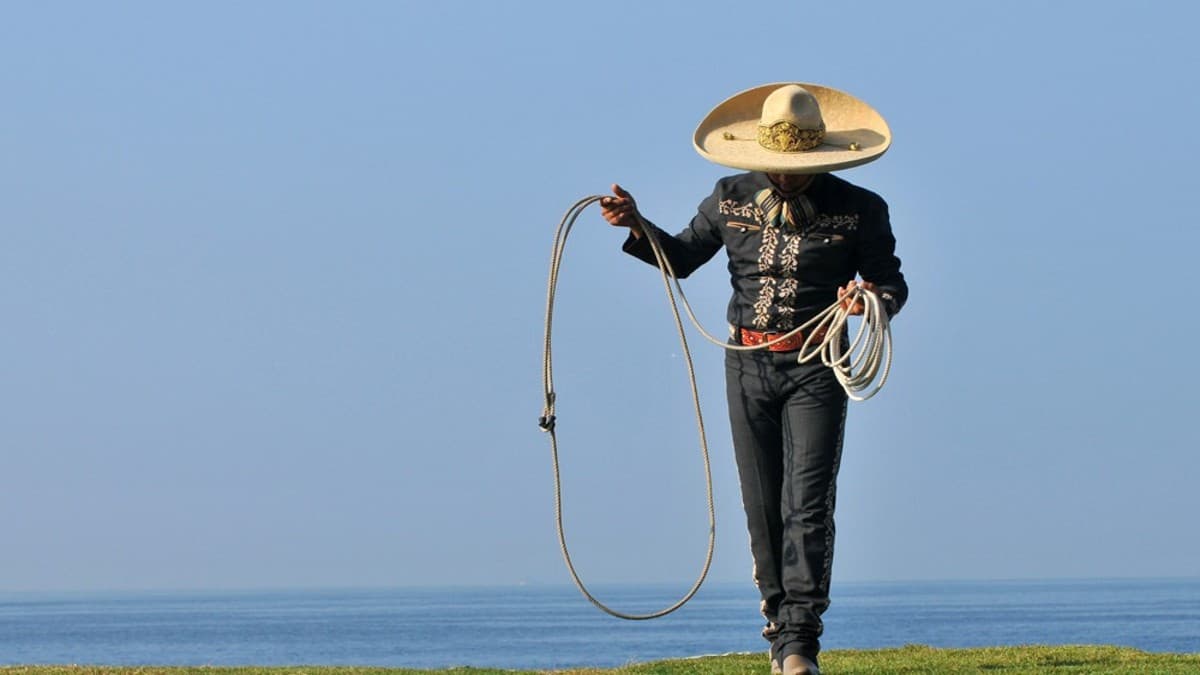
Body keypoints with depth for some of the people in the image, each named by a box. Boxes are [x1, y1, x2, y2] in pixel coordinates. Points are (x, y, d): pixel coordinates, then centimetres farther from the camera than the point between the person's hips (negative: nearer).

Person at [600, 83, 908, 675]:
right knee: (762, 508, 7)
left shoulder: (859, 210, -4)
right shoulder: (730, 199, 4)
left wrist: (874, 299, -22)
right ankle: (780, 625, 20)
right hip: (747, 365, 3)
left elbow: (892, 282, 1)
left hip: (816, 367, -3)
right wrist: (638, 227, -1)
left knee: (807, 505, -12)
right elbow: (682, 256, 17)